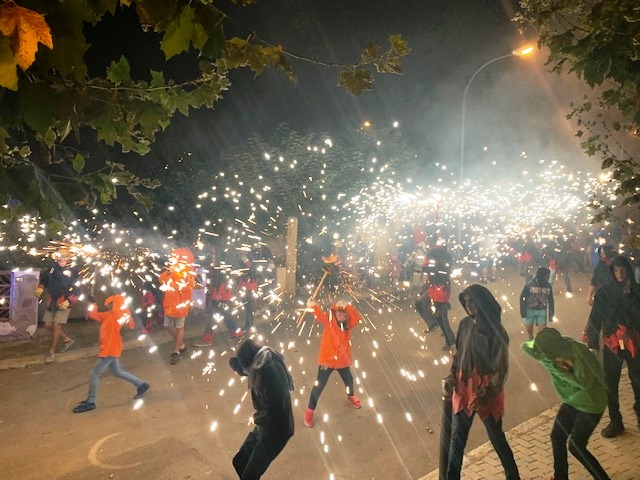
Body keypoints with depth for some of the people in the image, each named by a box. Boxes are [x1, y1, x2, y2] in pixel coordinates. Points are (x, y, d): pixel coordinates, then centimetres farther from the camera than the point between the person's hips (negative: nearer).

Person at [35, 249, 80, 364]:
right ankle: (67, 339, 31)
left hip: (63, 303, -6)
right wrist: (40, 288, 0)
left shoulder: (72, 271, -13)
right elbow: (44, 279, 19)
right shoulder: (52, 268, 1)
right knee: (48, 324, 10)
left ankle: (51, 352, 6)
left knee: (56, 326, -7)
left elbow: (77, 290, -13)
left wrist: (68, 302, -20)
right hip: (51, 301, 6)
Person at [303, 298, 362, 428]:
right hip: (327, 359, -4)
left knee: (348, 380, 25)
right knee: (319, 385, 0)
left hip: (342, 359, 4)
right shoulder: (329, 321, -17)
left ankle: (351, 396, 58)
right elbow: (320, 316, -38)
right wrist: (313, 306, -60)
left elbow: (356, 318, -28)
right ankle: (310, 410, 17)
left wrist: (348, 307, -42)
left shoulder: (348, 324, -7)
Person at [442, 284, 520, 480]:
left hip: (487, 391, -4)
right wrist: (452, 376, -2)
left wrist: (487, 392, -21)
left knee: (496, 438, 15)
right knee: (456, 439, 13)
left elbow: (501, 368, -14)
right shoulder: (465, 324, 0)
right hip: (463, 387, 5)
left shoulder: (496, 331, -15)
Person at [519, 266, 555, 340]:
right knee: (529, 329, 10)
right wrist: (522, 310, -9)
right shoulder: (530, 284, -14)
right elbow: (522, 297, -7)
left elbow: (550, 300, 6)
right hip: (530, 310, -1)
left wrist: (551, 312, 7)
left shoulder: (548, 286, -6)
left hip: (542, 311, 1)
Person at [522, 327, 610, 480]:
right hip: (571, 401, 7)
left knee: (576, 447, -2)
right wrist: (540, 343, -28)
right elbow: (525, 346, -10)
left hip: (591, 405, -7)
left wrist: (559, 370, -29)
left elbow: (585, 383, -33)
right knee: (557, 437, 12)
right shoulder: (552, 348, -13)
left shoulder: (579, 352, -32)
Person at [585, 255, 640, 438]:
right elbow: (595, 319, -4)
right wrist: (592, 344, -6)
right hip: (611, 344, 0)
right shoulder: (604, 292, -3)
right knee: (610, 384, 3)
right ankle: (615, 422, 19)